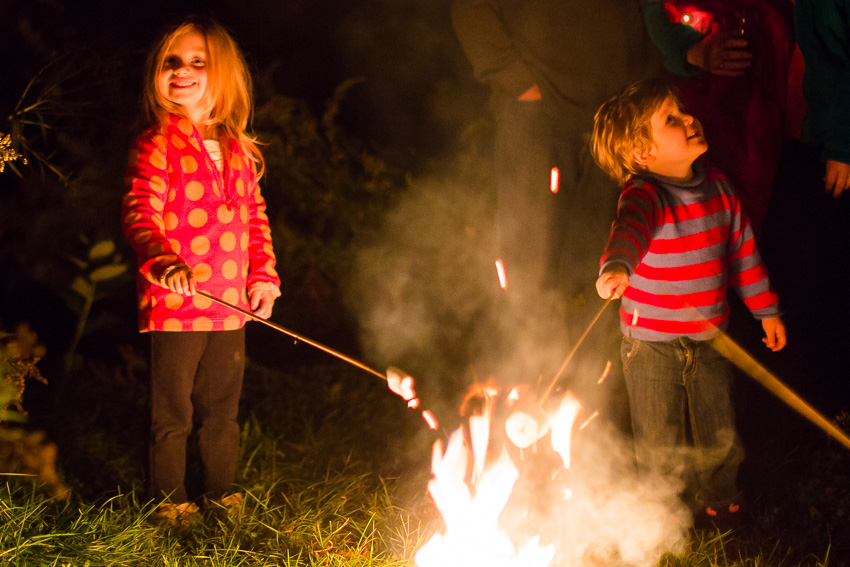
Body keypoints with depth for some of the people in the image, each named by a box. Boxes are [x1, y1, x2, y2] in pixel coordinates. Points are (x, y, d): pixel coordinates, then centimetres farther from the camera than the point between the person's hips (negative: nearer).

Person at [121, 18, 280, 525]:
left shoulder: (238, 150, 11)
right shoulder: (156, 145, -7)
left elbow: (256, 217, 18)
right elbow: (139, 214, -17)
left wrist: (263, 275, 9)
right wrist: (161, 259, -35)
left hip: (230, 306, 5)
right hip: (175, 304, -5)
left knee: (223, 407, 16)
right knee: (174, 413, 3)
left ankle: (223, 493, 30)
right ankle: (170, 500, 17)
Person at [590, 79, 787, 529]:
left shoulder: (716, 185, -1)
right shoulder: (645, 195, -22)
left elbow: (742, 247, 11)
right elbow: (632, 226, -46)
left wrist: (765, 308, 16)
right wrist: (617, 266, -67)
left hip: (709, 338, 5)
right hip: (651, 345, -5)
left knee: (720, 440, 17)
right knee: (659, 447, 9)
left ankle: (719, 504, 44)